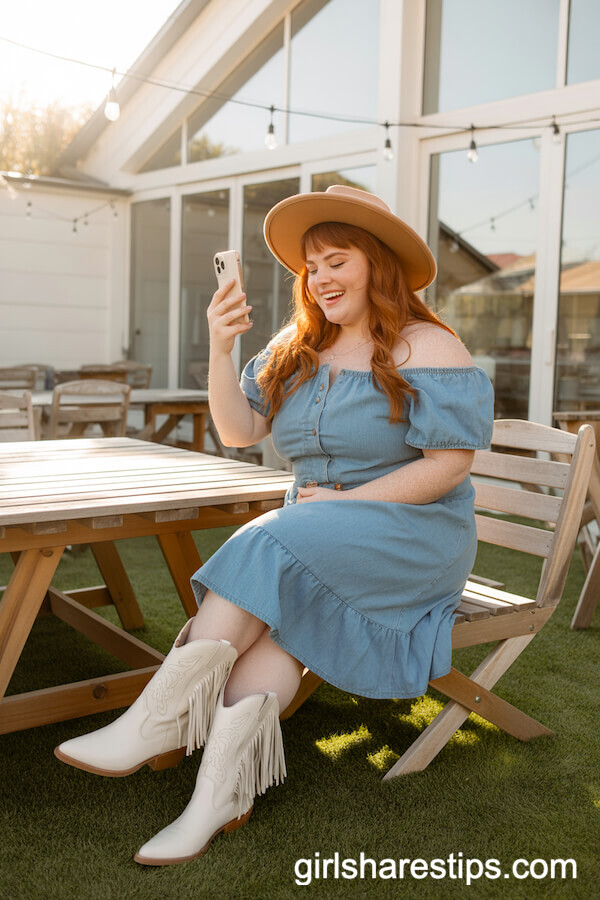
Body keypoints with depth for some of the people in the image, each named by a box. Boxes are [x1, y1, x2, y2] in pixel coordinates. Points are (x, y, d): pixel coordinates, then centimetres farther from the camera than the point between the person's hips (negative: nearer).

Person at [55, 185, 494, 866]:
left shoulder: (429, 349, -6)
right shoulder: (296, 348, 11)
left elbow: (450, 464, -12)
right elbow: (239, 431, 5)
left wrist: (348, 501, -16)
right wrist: (220, 350, -10)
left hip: (412, 533, -5)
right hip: (318, 537, 5)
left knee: (272, 553, -29)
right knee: (278, 604, -28)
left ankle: (157, 720, -27)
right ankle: (224, 784, -33)